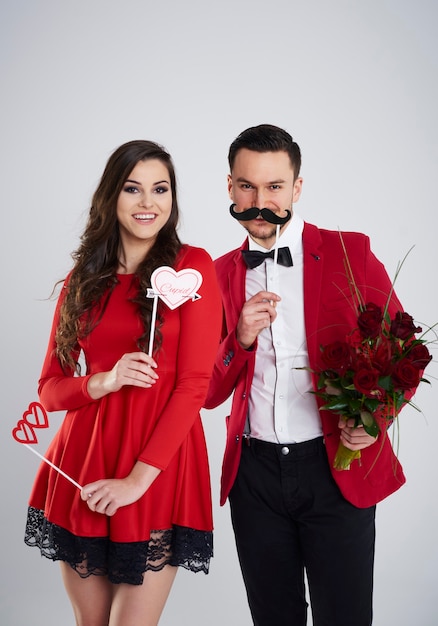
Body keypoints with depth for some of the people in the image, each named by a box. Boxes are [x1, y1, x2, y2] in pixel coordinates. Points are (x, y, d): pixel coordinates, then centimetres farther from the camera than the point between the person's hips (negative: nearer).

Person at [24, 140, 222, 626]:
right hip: (80, 469, 4)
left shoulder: (192, 266, -2)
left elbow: (194, 384, -7)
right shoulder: (84, 277, 9)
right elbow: (49, 388, 8)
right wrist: (106, 382, -13)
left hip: (159, 473, -3)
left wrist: (139, 477, -14)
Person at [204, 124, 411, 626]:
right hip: (254, 471, 3)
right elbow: (209, 393, 7)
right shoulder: (222, 273, 6)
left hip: (338, 468, -3)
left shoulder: (349, 253, -3)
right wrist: (241, 338, -12)